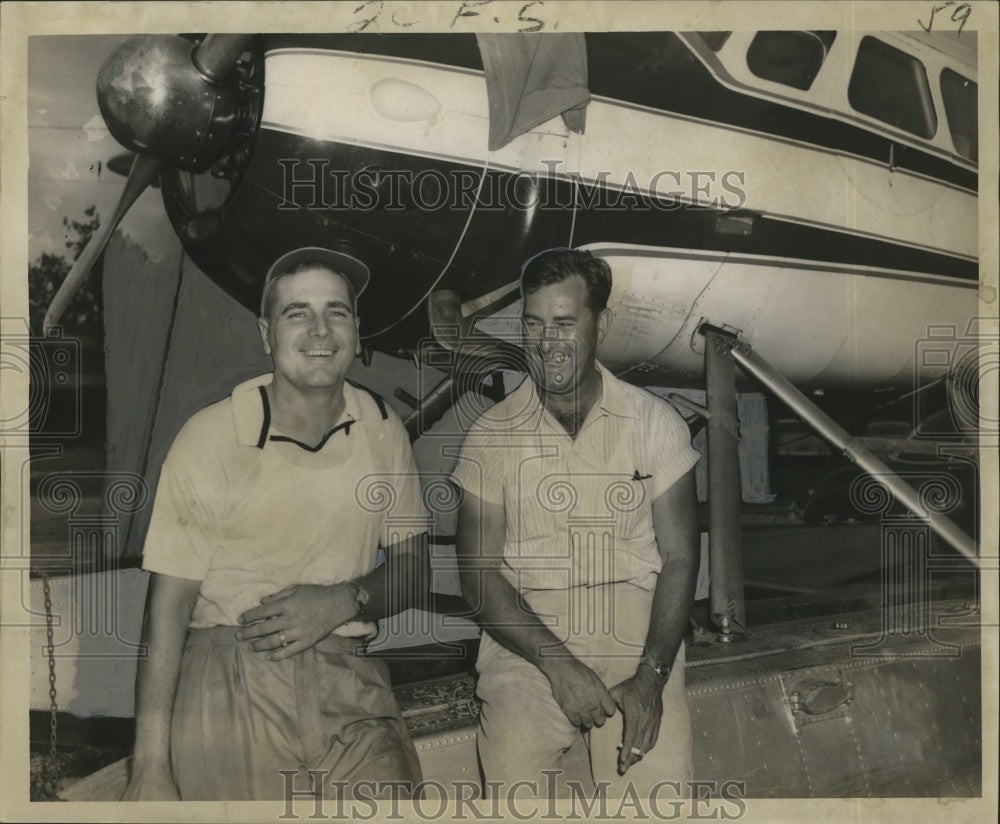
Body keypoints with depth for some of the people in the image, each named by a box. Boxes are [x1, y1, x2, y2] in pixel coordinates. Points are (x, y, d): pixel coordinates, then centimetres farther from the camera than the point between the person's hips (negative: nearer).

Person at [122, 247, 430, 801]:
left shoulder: (383, 431, 4)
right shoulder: (211, 438, -7)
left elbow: (413, 568, 10)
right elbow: (168, 605, -7)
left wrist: (345, 600, -11)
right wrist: (151, 767, -11)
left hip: (350, 691, 3)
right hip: (228, 687, -3)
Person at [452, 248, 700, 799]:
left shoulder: (654, 422, 6)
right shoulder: (492, 434, 5)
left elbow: (679, 557, 3)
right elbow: (478, 573, 0)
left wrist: (650, 676, -11)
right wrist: (558, 663, -13)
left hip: (637, 638, 0)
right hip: (526, 641, 0)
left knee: (656, 785, -17)